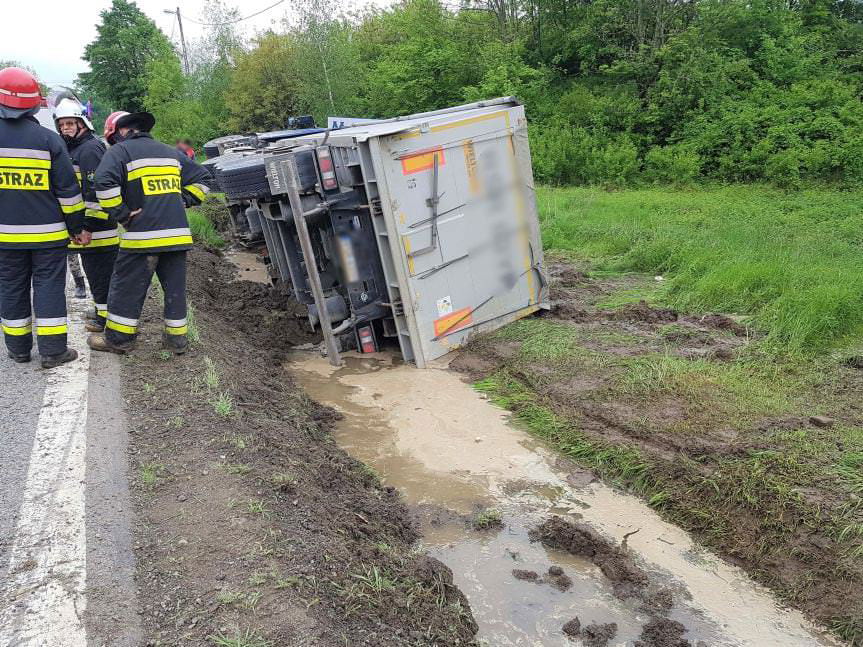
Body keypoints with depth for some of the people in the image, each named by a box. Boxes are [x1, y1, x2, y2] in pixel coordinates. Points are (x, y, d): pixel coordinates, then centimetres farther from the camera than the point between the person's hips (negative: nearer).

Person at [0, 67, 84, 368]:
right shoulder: (49, 139, -9)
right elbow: (68, 189, -7)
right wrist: (77, 226, 3)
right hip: (47, 232, -2)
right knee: (49, 287, 3)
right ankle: (52, 350, 4)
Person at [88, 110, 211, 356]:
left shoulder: (119, 151, 0)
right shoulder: (171, 152, 20)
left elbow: (104, 182, -17)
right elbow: (201, 177, 25)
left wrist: (122, 214, -7)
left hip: (142, 235, -5)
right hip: (178, 233, 6)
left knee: (128, 287, 5)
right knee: (175, 287, 11)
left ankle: (119, 337, 14)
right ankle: (176, 337, 16)